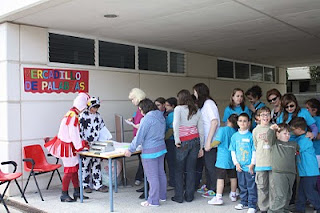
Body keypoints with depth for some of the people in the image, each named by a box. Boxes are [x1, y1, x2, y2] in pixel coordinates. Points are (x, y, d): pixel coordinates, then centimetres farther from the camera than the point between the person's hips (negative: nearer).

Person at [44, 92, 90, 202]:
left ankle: (77, 192, 24)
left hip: (68, 144, 10)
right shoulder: (74, 116, -22)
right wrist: (81, 144, -11)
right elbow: (73, 134, -22)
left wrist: (82, 142, 16)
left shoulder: (71, 113, 9)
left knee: (75, 168, 14)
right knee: (70, 170, -2)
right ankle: (64, 195, 8)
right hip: (67, 146, -10)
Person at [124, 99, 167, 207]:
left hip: (150, 151, -9)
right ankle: (162, 195, 29)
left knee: (152, 176, -1)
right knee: (161, 173, 17)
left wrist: (130, 150, -9)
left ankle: (153, 201, 7)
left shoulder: (147, 119, -17)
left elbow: (139, 137, -17)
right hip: (161, 148, 9)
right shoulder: (161, 117, 8)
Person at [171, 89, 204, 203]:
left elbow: (175, 124, -18)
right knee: (191, 169, 9)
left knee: (179, 170, 6)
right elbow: (201, 130, 12)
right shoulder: (197, 111, 11)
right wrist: (201, 147, 18)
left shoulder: (178, 108, -3)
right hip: (195, 140, 4)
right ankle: (189, 196, 15)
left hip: (184, 142, -4)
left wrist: (177, 140, -11)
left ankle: (178, 197, 11)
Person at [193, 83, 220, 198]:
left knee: (210, 165, -1)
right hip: (206, 141, 9)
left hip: (211, 142, -9)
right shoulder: (203, 104, 16)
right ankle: (209, 186, 27)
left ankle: (215, 190, 9)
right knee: (208, 164, 16)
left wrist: (208, 141, -21)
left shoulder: (209, 103, -12)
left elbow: (214, 122, -19)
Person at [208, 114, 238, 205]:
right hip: (232, 158, 6)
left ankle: (218, 197, -5)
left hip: (223, 158, -5)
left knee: (220, 177, -4)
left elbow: (217, 141, -16)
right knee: (233, 177, 16)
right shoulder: (236, 132, 3)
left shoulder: (222, 129, -11)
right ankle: (233, 195, 30)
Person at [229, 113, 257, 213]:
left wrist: (252, 164, -10)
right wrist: (236, 163, -1)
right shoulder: (235, 136, 5)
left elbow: (254, 151, -5)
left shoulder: (251, 136, -6)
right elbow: (233, 151, 8)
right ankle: (243, 202, 29)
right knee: (242, 185, 16)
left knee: (251, 186, 1)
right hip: (239, 166, 4)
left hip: (249, 167, -4)